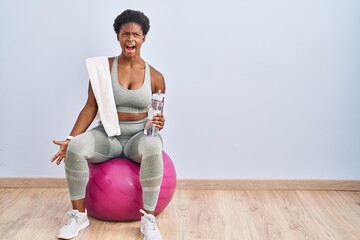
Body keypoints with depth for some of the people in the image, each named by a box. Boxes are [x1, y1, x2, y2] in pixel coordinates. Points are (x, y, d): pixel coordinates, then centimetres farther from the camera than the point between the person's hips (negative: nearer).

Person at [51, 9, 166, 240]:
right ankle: (79, 214, -11)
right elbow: (91, 107, -3)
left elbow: (158, 116, 9)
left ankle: (148, 218, -24)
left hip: (139, 136, 0)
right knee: (76, 147, -31)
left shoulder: (155, 76, 0)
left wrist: (159, 123, -16)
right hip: (107, 135, 1)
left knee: (153, 147, -38)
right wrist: (70, 139, -13)